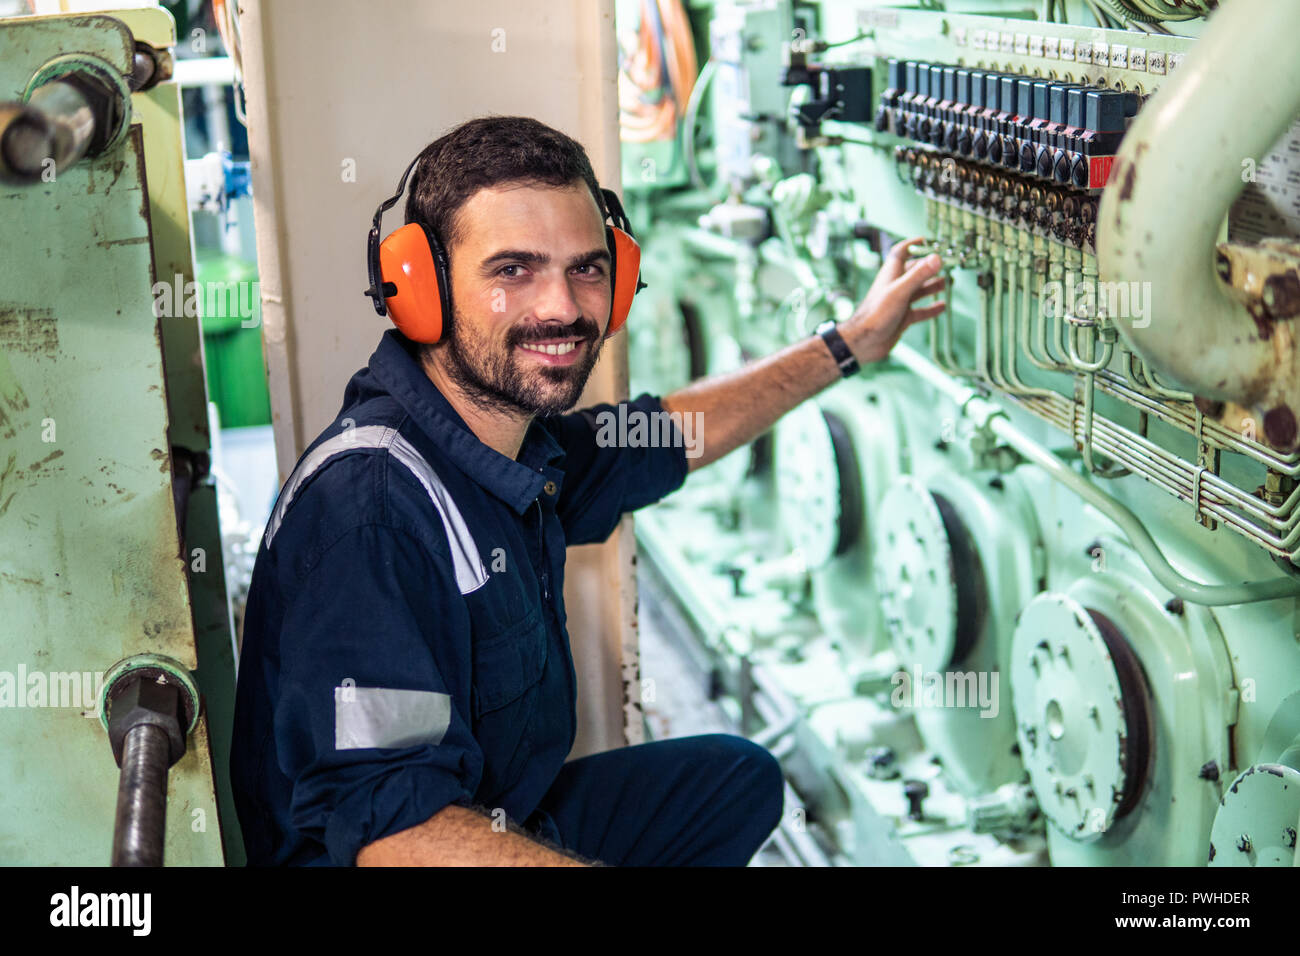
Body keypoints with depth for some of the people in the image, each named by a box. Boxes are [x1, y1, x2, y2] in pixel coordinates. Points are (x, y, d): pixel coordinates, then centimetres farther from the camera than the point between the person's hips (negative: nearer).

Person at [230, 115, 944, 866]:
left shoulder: (522, 442, -1)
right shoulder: (372, 501, -28)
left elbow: (669, 437, 20)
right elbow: (383, 824, -35)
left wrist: (849, 345, 27)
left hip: (518, 815, 9)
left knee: (739, 776, 20)